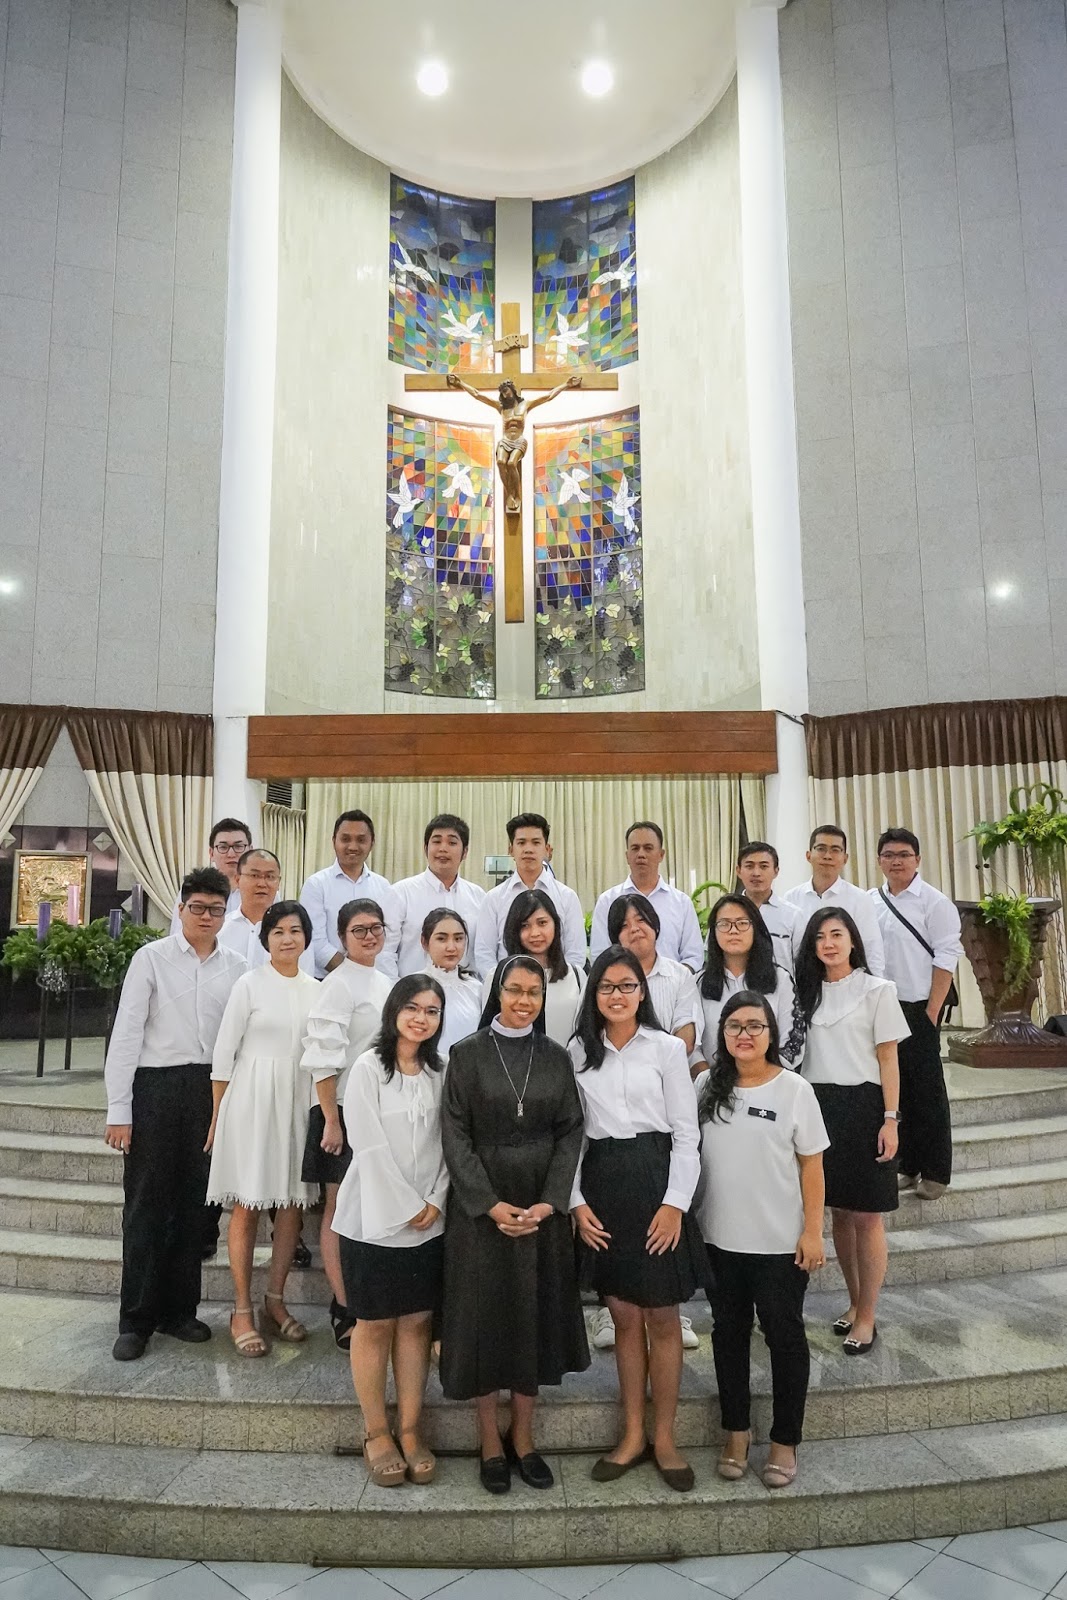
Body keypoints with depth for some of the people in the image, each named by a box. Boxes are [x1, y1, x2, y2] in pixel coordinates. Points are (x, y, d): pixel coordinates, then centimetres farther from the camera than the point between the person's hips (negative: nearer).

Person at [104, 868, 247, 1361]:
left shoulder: (235, 967, 5)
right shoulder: (152, 958, -4)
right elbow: (126, 1033, -6)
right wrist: (119, 1108, -9)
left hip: (211, 1090, 3)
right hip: (156, 1086, -3)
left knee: (193, 1204, 11)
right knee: (147, 1203, 5)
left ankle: (179, 1310, 26)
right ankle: (136, 1319, 18)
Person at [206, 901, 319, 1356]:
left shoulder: (316, 989, 7)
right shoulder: (250, 984, -5)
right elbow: (224, 1052, -3)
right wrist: (217, 1115, -2)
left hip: (299, 1103, 4)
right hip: (251, 1100, -4)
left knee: (293, 1204, 8)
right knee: (247, 1207, 3)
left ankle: (275, 1301, 23)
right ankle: (242, 1311, 14)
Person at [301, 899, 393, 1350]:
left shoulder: (386, 984, 12)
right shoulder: (338, 984, -12)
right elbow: (323, 1058, -17)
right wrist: (332, 1121, -18)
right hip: (346, 1112, -7)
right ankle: (344, 1313, 14)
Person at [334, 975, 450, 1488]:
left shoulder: (440, 1073, 6)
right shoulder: (368, 1068, -10)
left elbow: (446, 1144, 6)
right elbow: (371, 1147, -13)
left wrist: (436, 1201, -6)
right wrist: (409, 1207, -11)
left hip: (429, 1222, 4)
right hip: (375, 1219, -4)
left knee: (416, 1324, 10)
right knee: (374, 1325, 7)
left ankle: (410, 1431, 21)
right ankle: (376, 1434, 21)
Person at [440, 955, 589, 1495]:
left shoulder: (556, 1057, 3)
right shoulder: (467, 1054, -4)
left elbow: (570, 1132, 1)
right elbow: (455, 1134, -7)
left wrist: (549, 1202, -10)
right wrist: (492, 1204, -14)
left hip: (543, 1207, 2)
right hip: (480, 1207, -2)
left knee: (535, 1315, 10)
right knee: (484, 1315, 6)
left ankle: (523, 1437, 27)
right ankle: (490, 1441, 23)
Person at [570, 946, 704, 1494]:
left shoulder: (667, 1048, -1)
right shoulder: (579, 1052, 5)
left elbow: (686, 1134, -2)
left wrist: (675, 1203, -9)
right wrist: (577, 1201, -1)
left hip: (656, 1182, -2)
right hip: (601, 1186, 2)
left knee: (662, 1317, 7)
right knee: (624, 1316, 12)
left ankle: (663, 1438, 23)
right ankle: (632, 1434, 26)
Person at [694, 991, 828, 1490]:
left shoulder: (794, 1090, -8)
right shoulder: (707, 1086, -1)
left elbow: (811, 1165, -5)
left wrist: (812, 1231, -8)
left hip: (781, 1242, -3)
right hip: (720, 1239, 3)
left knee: (784, 1335, 10)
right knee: (729, 1332, 15)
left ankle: (785, 1442, 26)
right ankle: (736, 1431, 32)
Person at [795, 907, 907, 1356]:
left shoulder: (877, 990, -3)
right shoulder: (807, 991, 9)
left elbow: (888, 1059, -5)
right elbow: (799, 1052, 10)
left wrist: (890, 1119, -10)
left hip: (862, 1106, -4)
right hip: (819, 1106, 4)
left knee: (866, 1216, 2)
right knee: (839, 1213, 13)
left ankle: (867, 1317, 14)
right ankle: (854, 1302, 29)